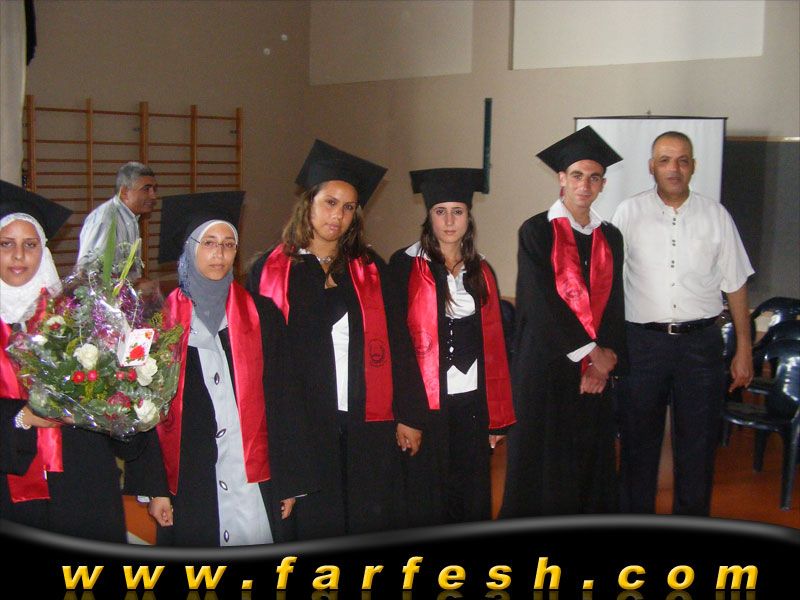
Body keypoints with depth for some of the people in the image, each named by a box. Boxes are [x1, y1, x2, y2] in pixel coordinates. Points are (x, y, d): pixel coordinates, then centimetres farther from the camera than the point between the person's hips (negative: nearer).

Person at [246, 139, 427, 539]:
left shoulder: (369, 270, 8)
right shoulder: (271, 272, 2)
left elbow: (396, 347, 7)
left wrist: (409, 415, 3)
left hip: (368, 427, 2)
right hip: (300, 427, -2)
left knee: (372, 528, 6)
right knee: (312, 529, 7)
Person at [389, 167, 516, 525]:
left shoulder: (481, 272, 10)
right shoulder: (406, 266, -4)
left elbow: (494, 347, 10)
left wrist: (498, 417, 7)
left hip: (472, 403, 4)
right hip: (425, 404, -4)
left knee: (471, 504, 10)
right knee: (427, 505, 4)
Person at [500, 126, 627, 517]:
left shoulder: (609, 237, 10)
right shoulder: (537, 232, -6)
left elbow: (614, 303, 8)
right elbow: (541, 303, -13)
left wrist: (606, 359, -7)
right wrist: (592, 351, -13)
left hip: (595, 367, 5)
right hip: (545, 363, -4)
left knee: (591, 459, 8)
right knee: (540, 464, 2)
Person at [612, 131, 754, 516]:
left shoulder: (716, 216, 3)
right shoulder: (629, 214, 0)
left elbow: (735, 285, 7)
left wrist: (744, 349, 6)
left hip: (700, 342, 1)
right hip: (642, 341, -1)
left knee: (698, 441, 9)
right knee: (638, 440, 10)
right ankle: (635, 520, 26)